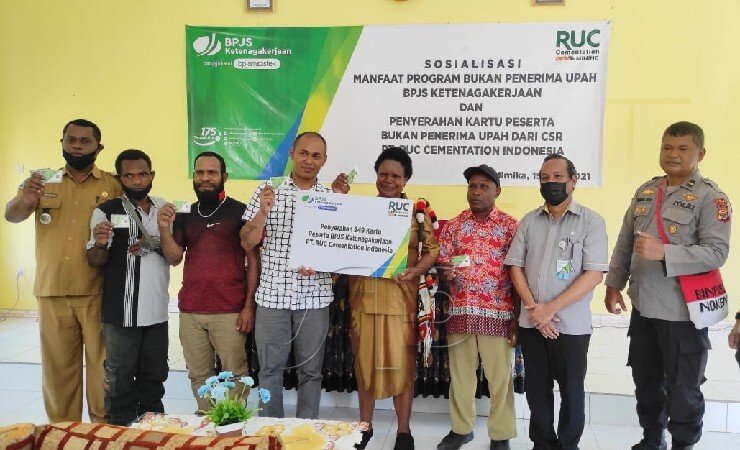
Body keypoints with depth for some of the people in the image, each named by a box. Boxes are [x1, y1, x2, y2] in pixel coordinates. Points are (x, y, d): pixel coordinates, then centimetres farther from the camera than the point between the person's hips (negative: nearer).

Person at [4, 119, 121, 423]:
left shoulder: (112, 185, 3)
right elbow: (11, 216, -1)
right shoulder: (44, 181, 10)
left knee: (103, 363, 3)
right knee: (57, 365, 10)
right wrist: (25, 201, -24)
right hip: (52, 293, 2)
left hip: (98, 294, -2)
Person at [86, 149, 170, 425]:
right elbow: (94, 262, -5)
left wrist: (153, 244, -10)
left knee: (155, 374, 16)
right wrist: (100, 244, -27)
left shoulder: (164, 209, 7)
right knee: (120, 377, 4)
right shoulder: (107, 211, -6)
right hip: (122, 312, -4)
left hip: (157, 309, 4)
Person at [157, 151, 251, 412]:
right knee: (198, 375, 9)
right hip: (190, 311, 4)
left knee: (234, 374, -3)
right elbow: (174, 258, 7)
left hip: (229, 311, -4)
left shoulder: (239, 211, 1)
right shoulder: (184, 216, 14)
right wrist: (164, 228, -10)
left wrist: (249, 306, -7)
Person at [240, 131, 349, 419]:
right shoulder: (267, 192, 2)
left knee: (311, 371, 11)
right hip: (273, 295, -1)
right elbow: (247, 243, -1)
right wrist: (263, 211, -15)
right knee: (270, 369, 9)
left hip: (315, 297, 1)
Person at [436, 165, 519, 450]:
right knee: (459, 373, 11)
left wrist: (518, 317, -5)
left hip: (498, 313, -2)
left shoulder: (511, 226, 0)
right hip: (460, 311, 3)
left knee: (500, 376, 5)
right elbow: (442, 265, 10)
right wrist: (445, 272, -15)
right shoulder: (453, 225, 7)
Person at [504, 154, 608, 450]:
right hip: (531, 323, 3)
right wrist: (533, 308, -9)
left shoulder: (591, 222, -4)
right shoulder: (529, 221, 7)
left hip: (571, 325, -3)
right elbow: (515, 266, 5)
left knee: (571, 391, 9)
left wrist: (550, 308, -16)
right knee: (537, 389, 12)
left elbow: (594, 275, -12)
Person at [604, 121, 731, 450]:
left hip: (682, 311, -6)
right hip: (643, 307, 6)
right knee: (646, 381, 19)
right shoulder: (645, 191, 8)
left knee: (683, 388, 8)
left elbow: (716, 252, -21)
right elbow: (625, 243, 12)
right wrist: (614, 284, 10)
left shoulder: (711, 197, -10)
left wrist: (663, 252, -30)